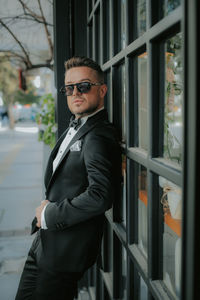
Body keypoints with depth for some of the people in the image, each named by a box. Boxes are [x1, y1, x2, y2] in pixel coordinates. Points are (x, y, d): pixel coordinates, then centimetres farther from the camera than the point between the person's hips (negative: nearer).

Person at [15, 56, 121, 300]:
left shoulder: (99, 137, -19)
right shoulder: (73, 129, 13)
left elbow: (100, 195, -31)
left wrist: (50, 215, -19)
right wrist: (46, 209, 3)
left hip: (65, 253, -9)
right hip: (44, 243, 9)